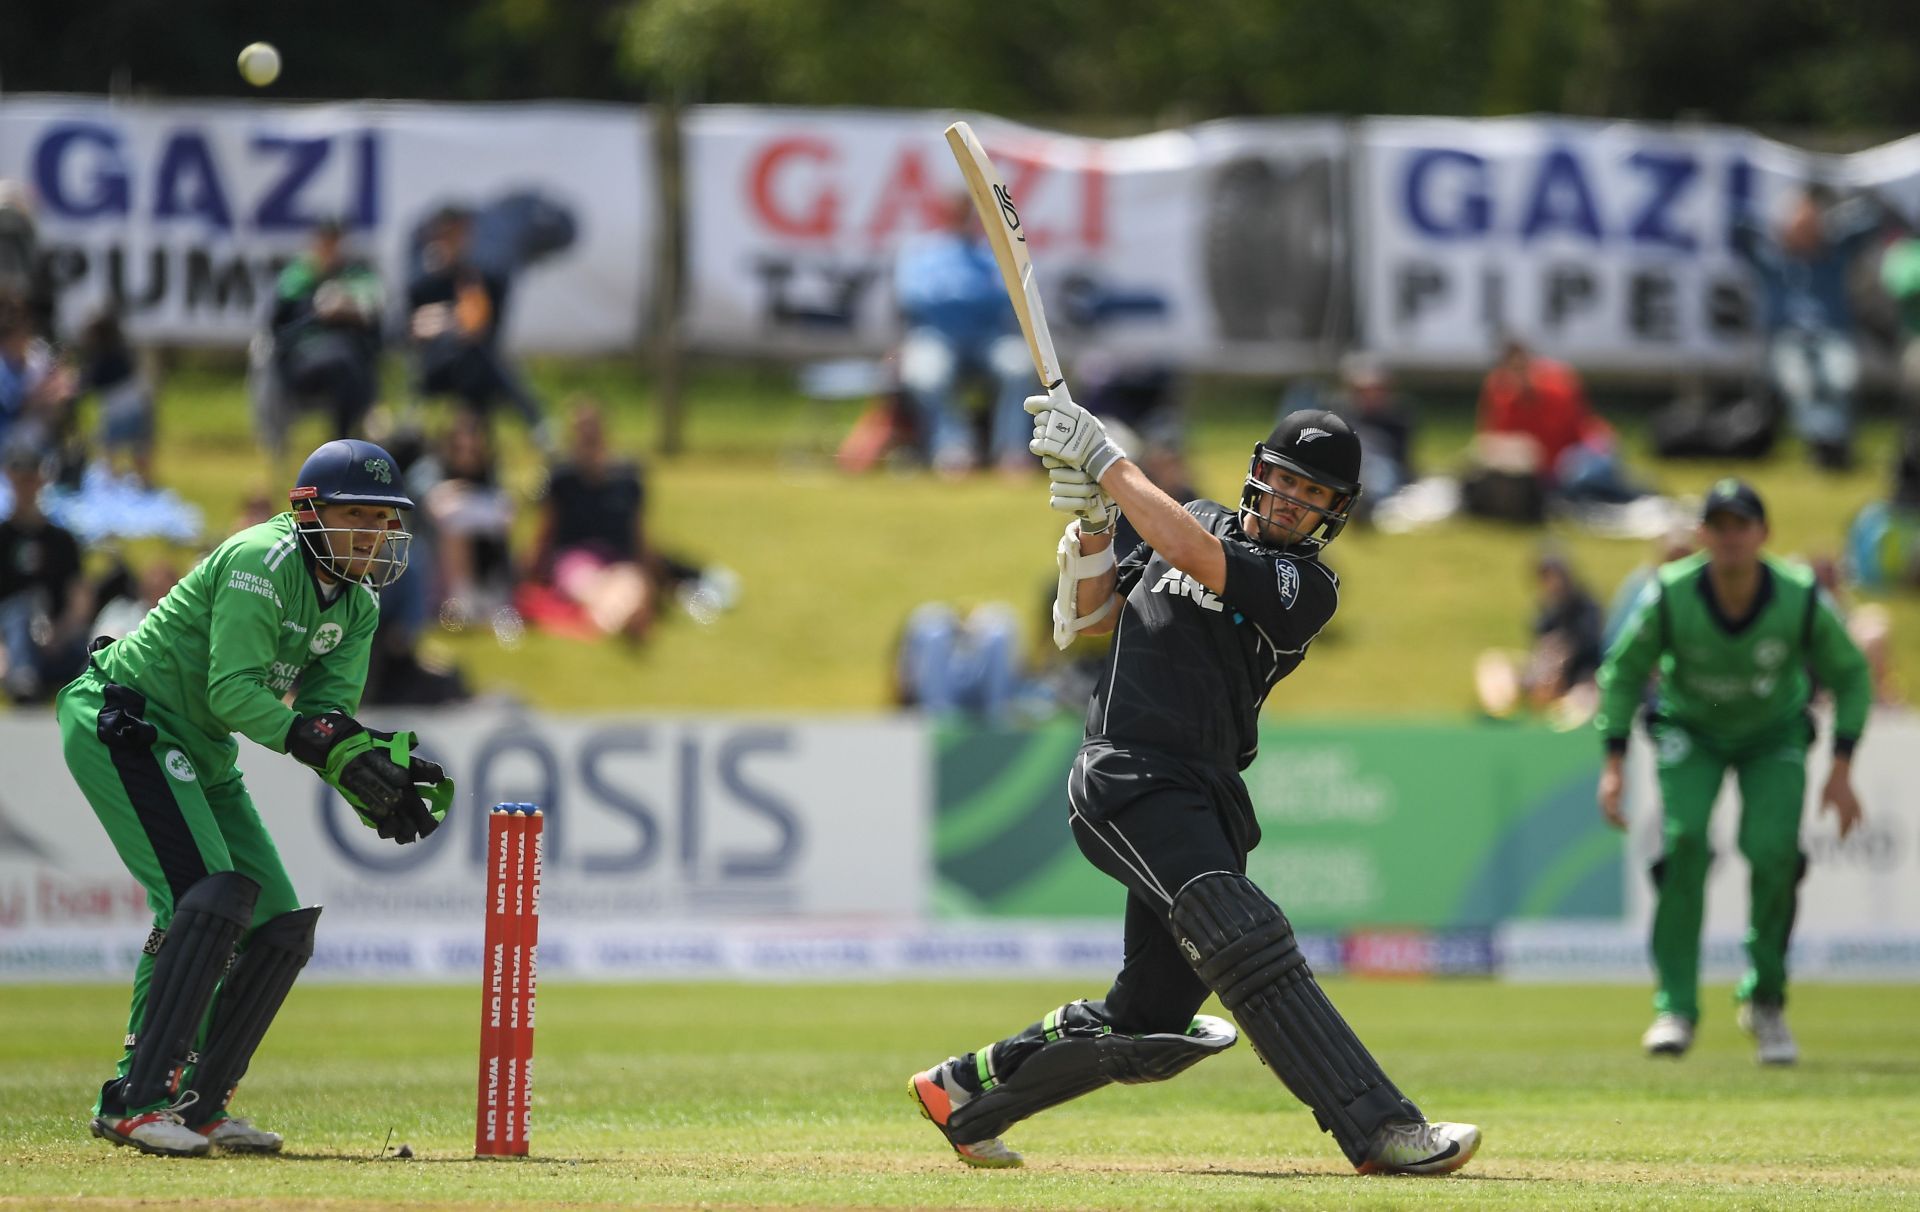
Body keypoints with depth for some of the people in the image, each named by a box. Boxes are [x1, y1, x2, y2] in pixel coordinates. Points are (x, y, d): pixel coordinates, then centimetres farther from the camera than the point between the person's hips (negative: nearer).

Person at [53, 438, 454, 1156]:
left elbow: (328, 712, -5)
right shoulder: (264, 562, -21)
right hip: (122, 724, -10)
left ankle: (196, 1106, 8)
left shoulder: (357, 606, 6)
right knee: (211, 894, -25)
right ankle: (135, 1101, -27)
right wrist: (337, 750, -36)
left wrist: (376, 789, -25)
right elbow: (233, 691, -29)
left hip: (200, 758, 10)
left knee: (283, 927, 3)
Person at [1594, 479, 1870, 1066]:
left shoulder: (1802, 600, -25)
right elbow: (1623, 671, -9)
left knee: (1773, 851, -19)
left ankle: (1765, 1000, 4)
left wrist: (1841, 770, -16)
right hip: (1689, 732, 0)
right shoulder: (1670, 596, -25)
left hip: (1774, 736, 0)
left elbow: (1849, 675, -9)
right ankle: (1675, 1010, -16)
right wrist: (1614, 764, -15)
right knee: (1684, 841, -22)